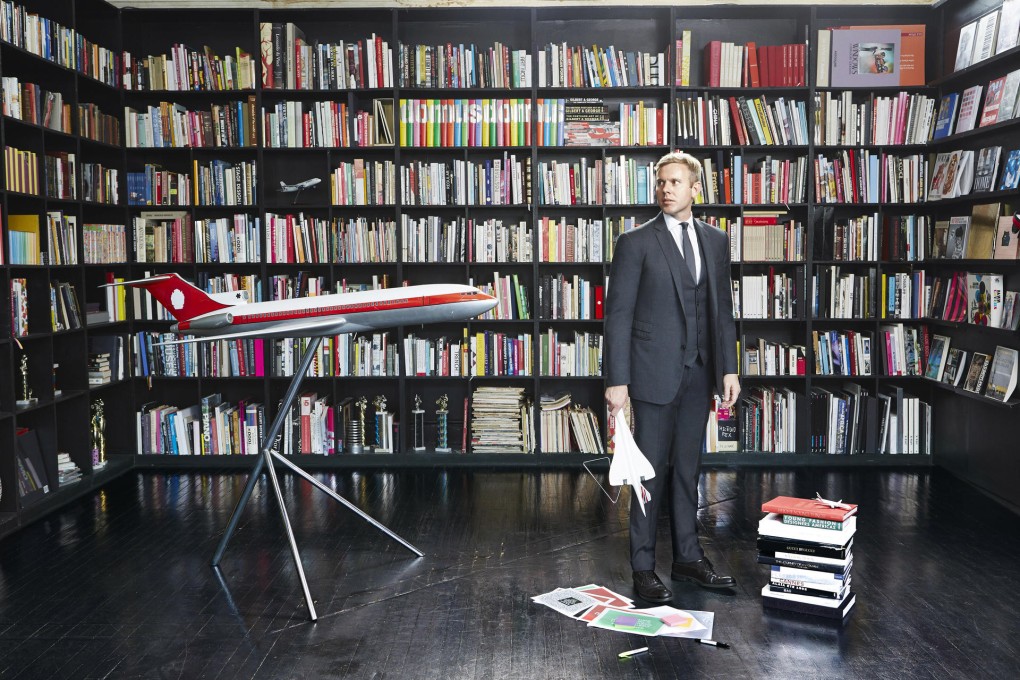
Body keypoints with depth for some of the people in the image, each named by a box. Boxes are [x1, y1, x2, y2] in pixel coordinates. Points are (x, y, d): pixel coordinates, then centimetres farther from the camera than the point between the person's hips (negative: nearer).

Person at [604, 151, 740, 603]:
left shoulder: (715, 241, 10)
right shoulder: (636, 243, -5)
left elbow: (722, 308, 13)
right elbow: (618, 315, -8)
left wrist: (728, 367, 6)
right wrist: (617, 380, -13)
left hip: (699, 374, 5)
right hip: (655, 373, -5)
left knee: (687, 469, 14)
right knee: (652, 472, 1)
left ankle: (687, 557, 25)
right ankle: (643, 568, 12)